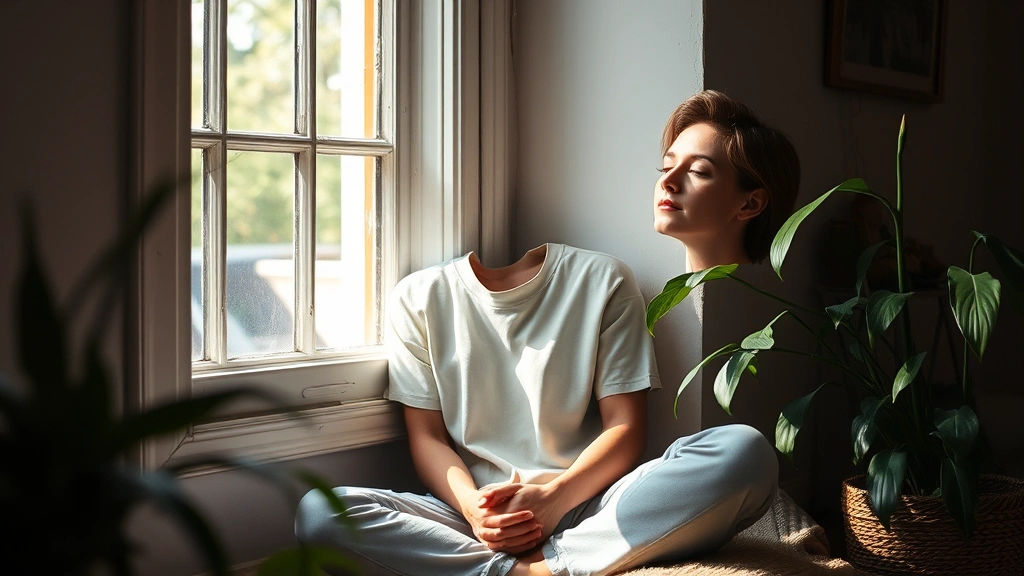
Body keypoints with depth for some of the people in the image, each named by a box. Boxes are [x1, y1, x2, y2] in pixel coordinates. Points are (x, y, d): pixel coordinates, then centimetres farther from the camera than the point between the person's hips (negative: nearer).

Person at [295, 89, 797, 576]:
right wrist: (472, 508, -14)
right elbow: (427, 436, 8)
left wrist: (553, 497, -15)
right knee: (317, 511, -28)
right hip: (471, 513, 0)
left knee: (745, 452, -27)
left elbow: (625, 428, 3)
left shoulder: (603, 282, 8)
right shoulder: (421, 297, 10)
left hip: (584, 507, 0)